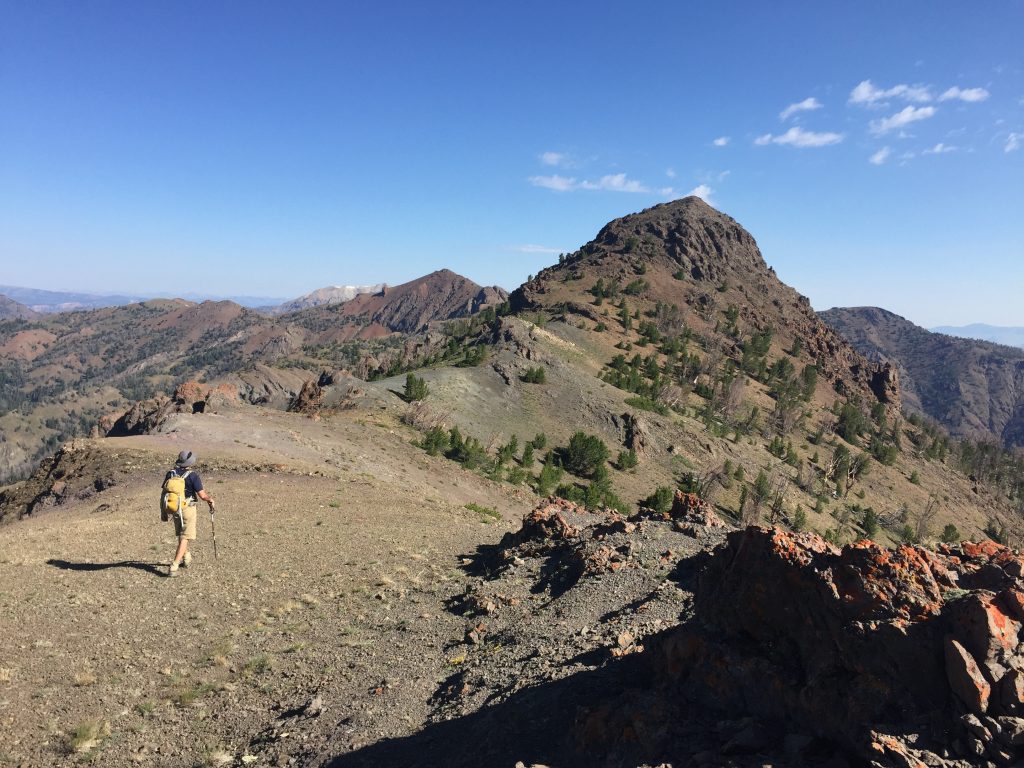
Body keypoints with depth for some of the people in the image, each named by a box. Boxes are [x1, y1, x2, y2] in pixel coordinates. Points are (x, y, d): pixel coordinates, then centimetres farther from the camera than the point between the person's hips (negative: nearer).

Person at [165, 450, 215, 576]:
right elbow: (202, 495, -16)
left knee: (181, 535, 24)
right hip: (188, 509, -6)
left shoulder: (171, 473, 1)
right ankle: (174, 566, -12)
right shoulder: (193, 475, -14)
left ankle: (186, 557, 41)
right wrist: (210, 500, 5)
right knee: (184, 538, -2)